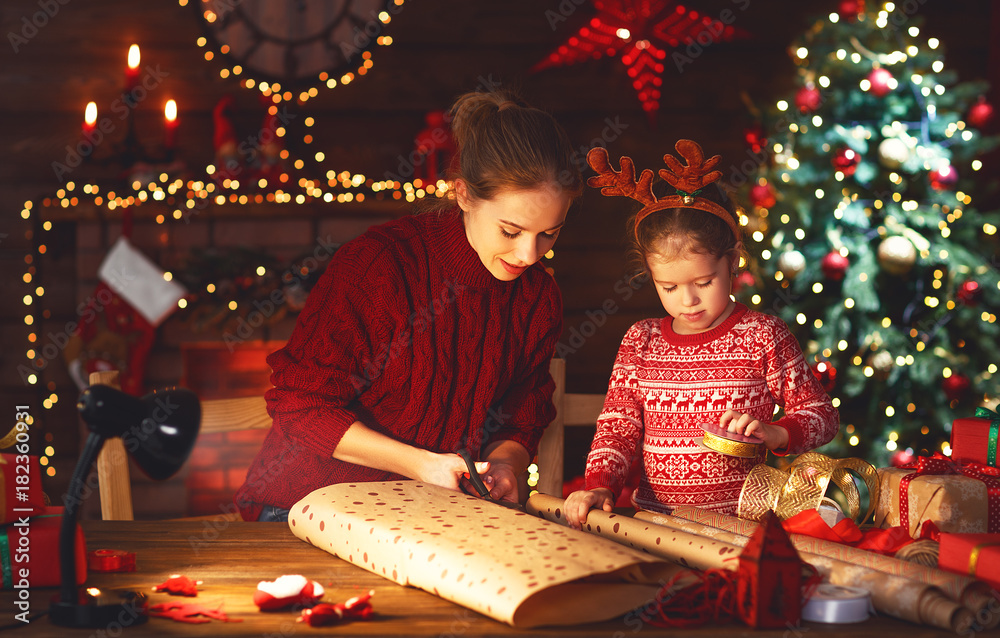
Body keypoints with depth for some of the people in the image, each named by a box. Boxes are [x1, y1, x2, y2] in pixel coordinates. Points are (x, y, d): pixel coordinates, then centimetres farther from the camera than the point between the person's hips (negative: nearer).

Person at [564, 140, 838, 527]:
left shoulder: (763, 337, 1)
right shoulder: (641, 341, 11)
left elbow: (822, 415, 7)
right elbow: (617, 426, 11)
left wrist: (773, 434, -13)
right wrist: (599, 484, -7)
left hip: (739, 520, -3)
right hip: (654, 517, 3)